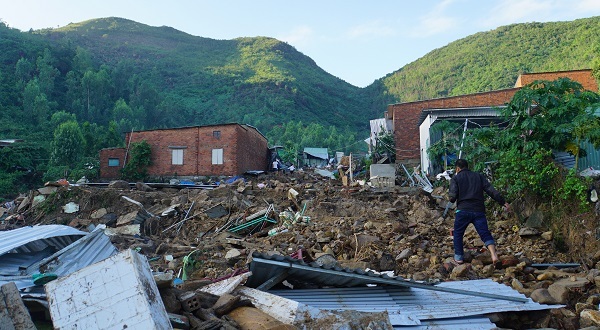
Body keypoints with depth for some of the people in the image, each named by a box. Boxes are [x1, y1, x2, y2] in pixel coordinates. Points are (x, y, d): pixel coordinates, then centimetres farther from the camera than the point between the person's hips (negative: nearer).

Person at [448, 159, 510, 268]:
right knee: (485, 234, 1)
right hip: (479, 211, 3)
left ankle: (458, 257, 16)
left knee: (458, 234, 14)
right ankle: (494, 255, -20)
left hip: (463, 211, -2)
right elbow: (491, 190, 7)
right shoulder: (479, 176, 16)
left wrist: (451, 199, 17)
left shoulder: (456, 178, 6)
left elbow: (452, 197, -5)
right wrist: (503, 202, 8)